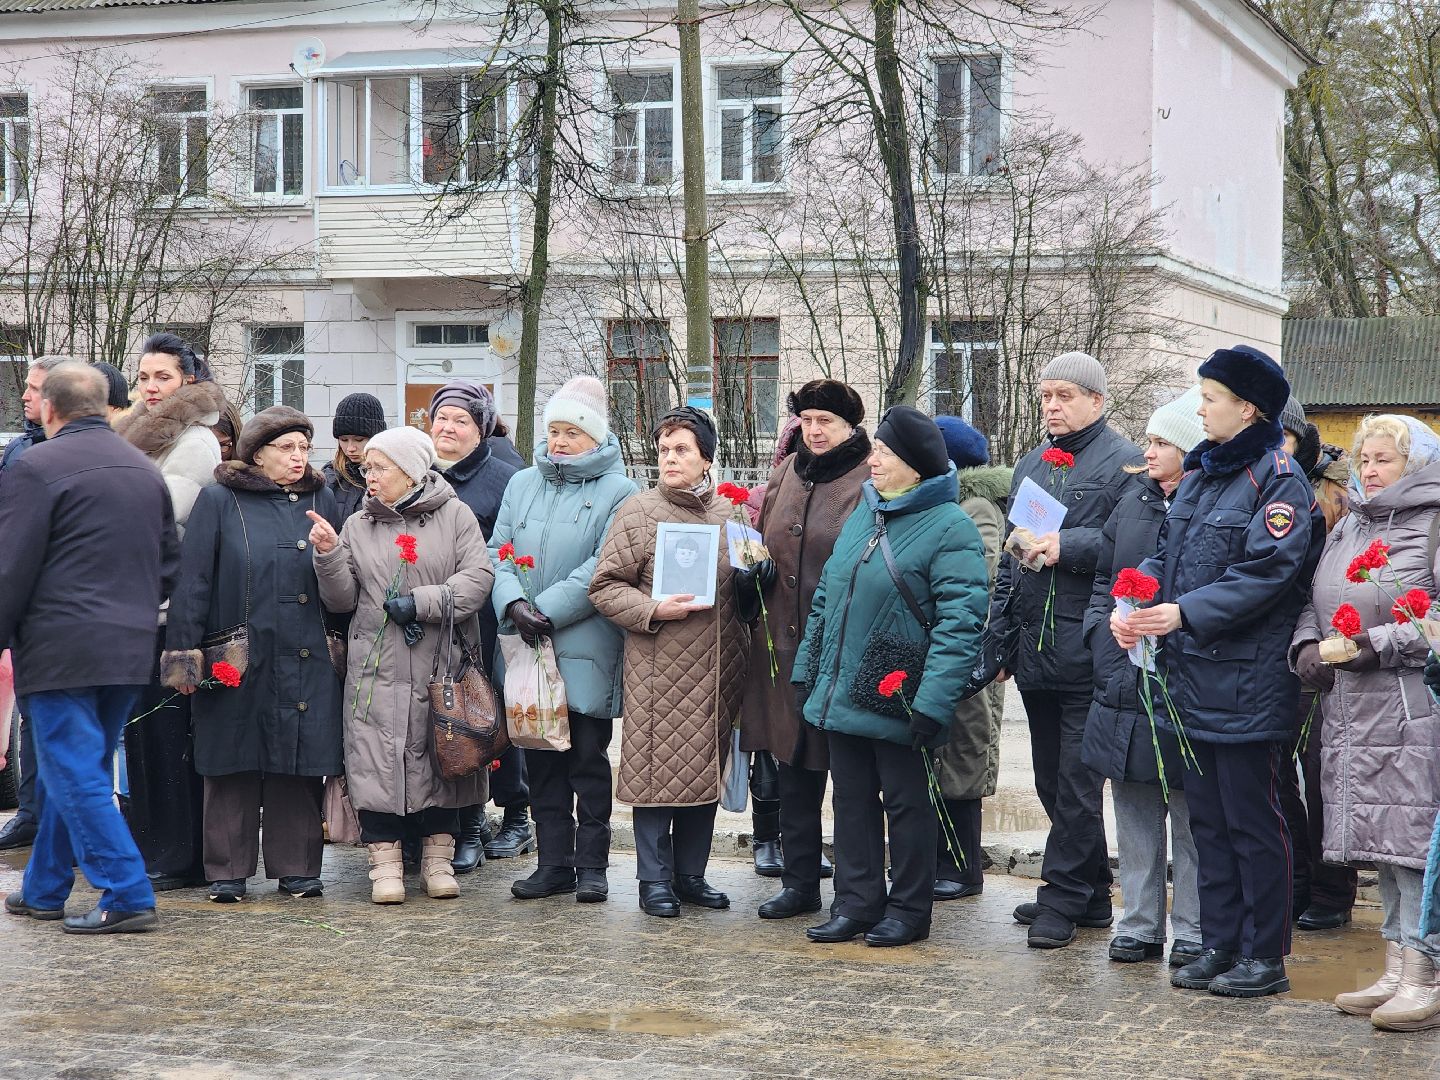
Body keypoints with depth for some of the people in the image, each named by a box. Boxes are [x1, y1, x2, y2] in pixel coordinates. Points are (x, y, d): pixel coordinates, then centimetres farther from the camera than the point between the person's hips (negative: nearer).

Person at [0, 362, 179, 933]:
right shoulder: (145, 469, 13)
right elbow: (170, 563, 18)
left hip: (61, 649, -7)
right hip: (131, 648, 7)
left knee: (75, 773, -3)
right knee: (73, 772, 16)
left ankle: (127, 896, -9)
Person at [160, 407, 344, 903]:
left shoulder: (320, 501, 11)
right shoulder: (219, 501, 1)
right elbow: (192, 579, -3)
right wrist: (185, 652, -7)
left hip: (306, 662, 2)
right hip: (235, 662, -2)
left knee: (299, 767, 4)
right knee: (235, 765, 3)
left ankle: (296, 867, 14)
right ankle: (228, 870, 12)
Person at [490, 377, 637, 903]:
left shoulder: (617, 491, -3)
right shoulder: (522, 484, 13)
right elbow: (497, 551, 6)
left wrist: (547, 609, -17)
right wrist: (513, 604, -13)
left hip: (585, 649, -4)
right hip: (526, 645, 5)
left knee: (588, 756, 2)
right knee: (541, 758, 8)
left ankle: (591, 864, 11)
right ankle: (554, 862, 16)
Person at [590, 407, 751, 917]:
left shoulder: (729, 513, 11)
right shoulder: (637, 512, -2)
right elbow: (604, 587, -3)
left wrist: (750, 576, 2)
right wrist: (653, 611, -16)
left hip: (718, 667, 5)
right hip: (658, 667, -4)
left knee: (707, 769, 10)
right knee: (658, 769, -2)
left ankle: (691, 872, 22)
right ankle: (655, 879, 9)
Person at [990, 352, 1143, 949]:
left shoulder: (1122, 462, -4)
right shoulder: (1031, 465, 20)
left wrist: (1068, 545, -19)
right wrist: (1000, 636, 19)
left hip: (1086, 650, -8)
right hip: (1035, 648, 8)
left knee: (1076, 782, -5)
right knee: (1053, 780, 12)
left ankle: (1064, 894, 2)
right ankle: (1090, 892, 22)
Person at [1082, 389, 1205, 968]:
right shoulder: (1132, 503, 12)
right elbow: (1103, 577, 18)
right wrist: (1103, 630, 4)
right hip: (1124, 679, 7)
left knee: (1190, 815, 2)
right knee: (1133, 809, 12)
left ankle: (1193, 933, 11)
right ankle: (1140, 925, 21)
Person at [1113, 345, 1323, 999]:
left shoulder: (1277, 481, -11)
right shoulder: (1198, 474, 15)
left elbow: (1265, 574, -20)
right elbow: (1167, 553, 16)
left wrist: (1186, 612, -26)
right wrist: (1130, 603, -2)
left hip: (1247, 686, -8)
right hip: (1191, 678, 8)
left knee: (1252, 822, -1)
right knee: (1208, 819, 14)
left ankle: (1265, 956, 8)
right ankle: (1219, 945, 23)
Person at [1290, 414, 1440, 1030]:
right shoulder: (1347, 528, 19)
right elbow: (1315, 601, 23)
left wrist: (1380, 643, -17)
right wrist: (1306, 644, 4)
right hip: (1350, 706, 8)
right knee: (1380, 840, 11)